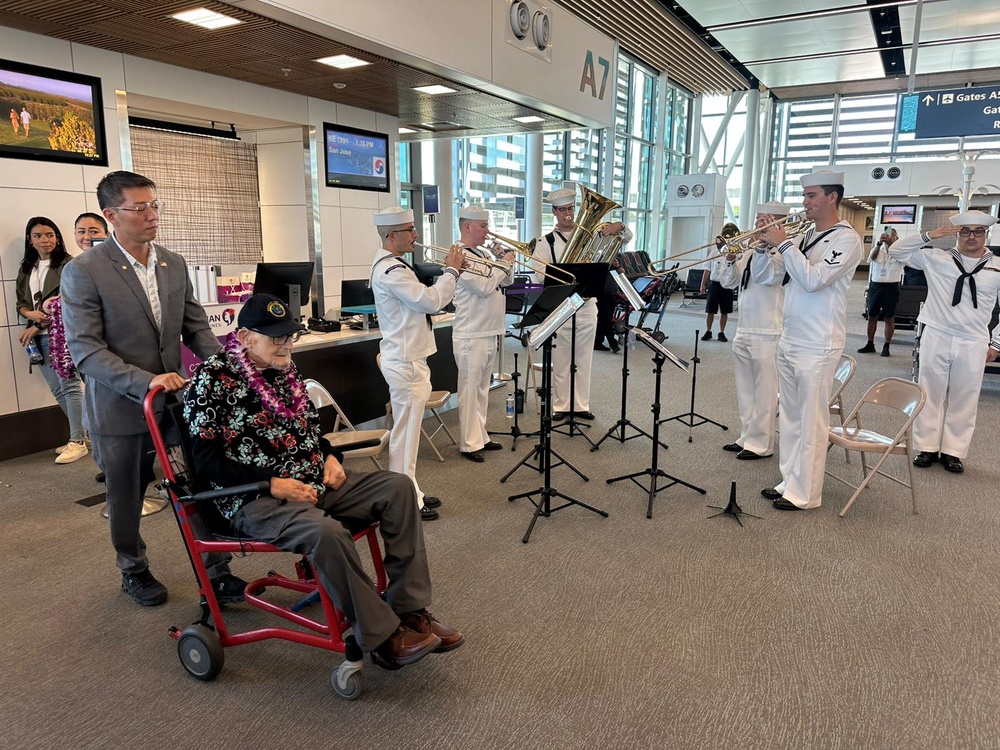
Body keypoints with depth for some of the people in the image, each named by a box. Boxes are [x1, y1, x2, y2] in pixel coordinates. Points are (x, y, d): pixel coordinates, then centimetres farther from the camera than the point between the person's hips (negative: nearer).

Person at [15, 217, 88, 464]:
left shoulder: (67, 265, -5)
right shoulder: (26, 268, 16)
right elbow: (21, 302, 17)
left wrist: (37, 327, -12)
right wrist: (30, 314, -7)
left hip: (62, 334, -7)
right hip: (40, 338, 7)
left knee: (70, 386, -6)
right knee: (57, 390, 9)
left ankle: (78, 441, 0)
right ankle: (82, 433, 20)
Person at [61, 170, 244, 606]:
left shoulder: (174, 264, 4)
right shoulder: (84, 272, -12)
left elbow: (196, 327, 9)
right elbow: (84, 349, -16)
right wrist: (144, 382, -29)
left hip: (177, 398, 3)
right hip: (121, 408, -3)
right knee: (125, 499, 16)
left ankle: (217, 570, 16)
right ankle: (133, 571, 40)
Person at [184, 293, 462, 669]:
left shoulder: (283, 368, 11)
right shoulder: (213, 377, -9)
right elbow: (207, 460, -13)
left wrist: (330, 456, 3)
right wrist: (272, 484, -21)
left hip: (315, 481, 8)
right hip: (257, 499, -7)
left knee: (398, 487, -9)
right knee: (327, 531, -36)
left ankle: (410, 610, -8)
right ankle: (382, 637, -18)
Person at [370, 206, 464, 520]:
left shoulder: (390, 264, 14)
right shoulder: (391, 270, -21)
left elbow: (422, 297, 16)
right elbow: (432, 301, -26)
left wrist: (449, 272, 5)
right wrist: (452, 270, -12)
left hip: (406, 358, 11)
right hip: (405, 363, -11)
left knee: (406, 430, 17)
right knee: (405, 432, -2)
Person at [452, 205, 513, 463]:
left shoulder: (484, 254, 14)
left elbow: (506, 281, 19)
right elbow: (484, 287, -21)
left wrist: (506, 264, 0)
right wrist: (504, 264, -9)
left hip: (490, 332, 9)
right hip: (471, 335, -9)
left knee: (482, 389, 15)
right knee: (469, 391, -2)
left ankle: (481, 436, 25)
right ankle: (469, 444, 5)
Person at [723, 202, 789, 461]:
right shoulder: (751, 253, 14)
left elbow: (767, 277, -25)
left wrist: (763, 246, -27)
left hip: (767, 333, -8)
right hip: (743, 330, 8)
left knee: (764, 392, 0)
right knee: (745, 390, 15)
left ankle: (761, 444, 9)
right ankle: (747, 437, 26)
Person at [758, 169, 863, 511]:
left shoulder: (846, 239, -9)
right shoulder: (806, 237, 14)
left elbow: (813, 280, -21)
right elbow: (775, 274, 18)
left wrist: (784, 244, -15)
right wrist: (764, 245, 3)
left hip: (817, 346, -8)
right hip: (788, 341, 8)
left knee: (811, 421, -1)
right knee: (789, 417, 13)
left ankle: (805, 493, 8)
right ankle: (790, 481, 23)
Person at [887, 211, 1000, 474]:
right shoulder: (936, 258, 2)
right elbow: (897, 251, 1)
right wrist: (929, 235, -10)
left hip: (973, 344, 1)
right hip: (936, 337, 0)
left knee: (964, 400, 6)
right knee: (930, 395, 6)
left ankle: (953, 451, 18)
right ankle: (927, 448, 16)